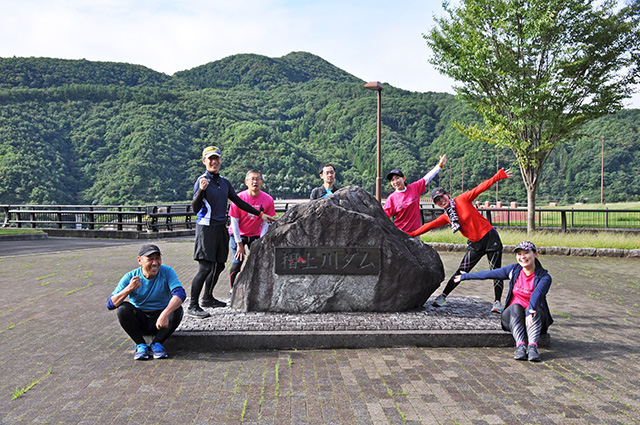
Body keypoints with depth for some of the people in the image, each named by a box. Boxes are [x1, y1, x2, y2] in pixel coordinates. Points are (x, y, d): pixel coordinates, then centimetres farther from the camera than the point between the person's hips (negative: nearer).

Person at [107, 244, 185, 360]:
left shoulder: (167, 272, -13)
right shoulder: (130, 277, -12)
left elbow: (180, 294, -30)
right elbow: (110, 304, -18)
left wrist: (165, 314, -46)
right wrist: (130, 288, -35)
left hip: (160, 320, 0)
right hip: (139, 322, 1)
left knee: (177, 310, -29)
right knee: (123, 308, -27)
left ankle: (156, 343, -11)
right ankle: (141, 345, -13)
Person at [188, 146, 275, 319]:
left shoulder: (224, 182, 13)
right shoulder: (202, 180, -8)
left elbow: (238, 202, 19)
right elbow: (195, 208, -15)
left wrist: (260, 214, 18)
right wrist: (201, 190, -31)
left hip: (221, 227, 7)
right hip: (206, 228, -7)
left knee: (219, 265, 13)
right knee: (205, 267, -11)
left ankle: (207, 298, 30)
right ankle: (193, 305, -3)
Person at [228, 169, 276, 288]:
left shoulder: (268, 200, -12)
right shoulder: (239, 198, -18)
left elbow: (265, 223, -4)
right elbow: (234, 222, -12)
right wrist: (239, 244, -12)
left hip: (255, 235, 2)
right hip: (238, 235, -2)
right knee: (237, 262, -9)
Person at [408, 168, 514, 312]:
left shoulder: (462, 200, -7)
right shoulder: (446, 217, 5)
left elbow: (480, 188, -12)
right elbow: (429, 225, 5)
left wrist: (499, 175, -19)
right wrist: (411, 234, -1)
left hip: (491, 238, -3)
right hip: (475, 244, 3)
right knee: (461, 272, 0)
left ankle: (497, 302, 7)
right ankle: (443, 296, 9)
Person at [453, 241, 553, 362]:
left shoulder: (544, 277, -10)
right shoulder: (514, 270, 1)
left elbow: (536, 294, -30)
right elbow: (490, 274, 11)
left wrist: (530, 312, -49)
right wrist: (466, 276, 18)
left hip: (534, 319, -2)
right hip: (513, 316, 2)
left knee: (533, 308, -34)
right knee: (516, 307, -31)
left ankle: (532, 346, -47)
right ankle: (520, 345, -45)